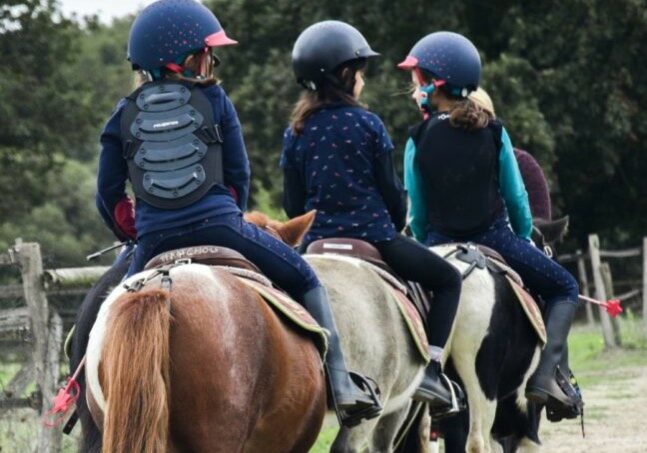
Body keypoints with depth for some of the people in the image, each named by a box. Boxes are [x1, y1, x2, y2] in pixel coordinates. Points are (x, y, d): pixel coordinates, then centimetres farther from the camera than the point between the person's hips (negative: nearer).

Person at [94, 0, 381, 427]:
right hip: (220, 226, -2)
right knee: (305, 280, 17)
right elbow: (239, 175, 8)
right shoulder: (214, 100, 5)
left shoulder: (125, 115, 10)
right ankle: (343, 388, 9)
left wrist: (137, 231, 27)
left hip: (155, 242, 2)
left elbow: (109, 195, 10)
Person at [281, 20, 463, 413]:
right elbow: (391, 190, -3)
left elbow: (292, 203, 6)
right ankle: (431, 371, -3)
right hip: (374, 235, -4)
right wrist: (397, 226, 15)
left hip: (317, 243, 4)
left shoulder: (296, 133, 4)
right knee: (448, 279, 12)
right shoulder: (367, 124, -7)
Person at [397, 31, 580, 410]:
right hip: (495, 238, -1)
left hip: (441, 244, 1)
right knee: (565, 289, 14)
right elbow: (516, 197, 3)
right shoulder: (493, 133, -3)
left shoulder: (418, 141, -5)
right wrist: (524, 241, 19)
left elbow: (417, 212, 2)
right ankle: (544, 375, -4)